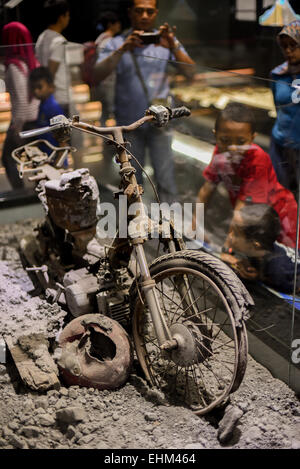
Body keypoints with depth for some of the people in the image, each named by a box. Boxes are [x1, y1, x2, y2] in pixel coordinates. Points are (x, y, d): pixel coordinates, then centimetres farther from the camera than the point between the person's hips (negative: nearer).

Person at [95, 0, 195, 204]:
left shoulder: (166, 40, 4)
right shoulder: (117, 43, 1)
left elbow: (190, 71, -8)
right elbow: (99, 74, -14)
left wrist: (173, 47, -26)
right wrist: (123, 49, -27)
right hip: (128, 123, 0)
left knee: (166, 177, 0)